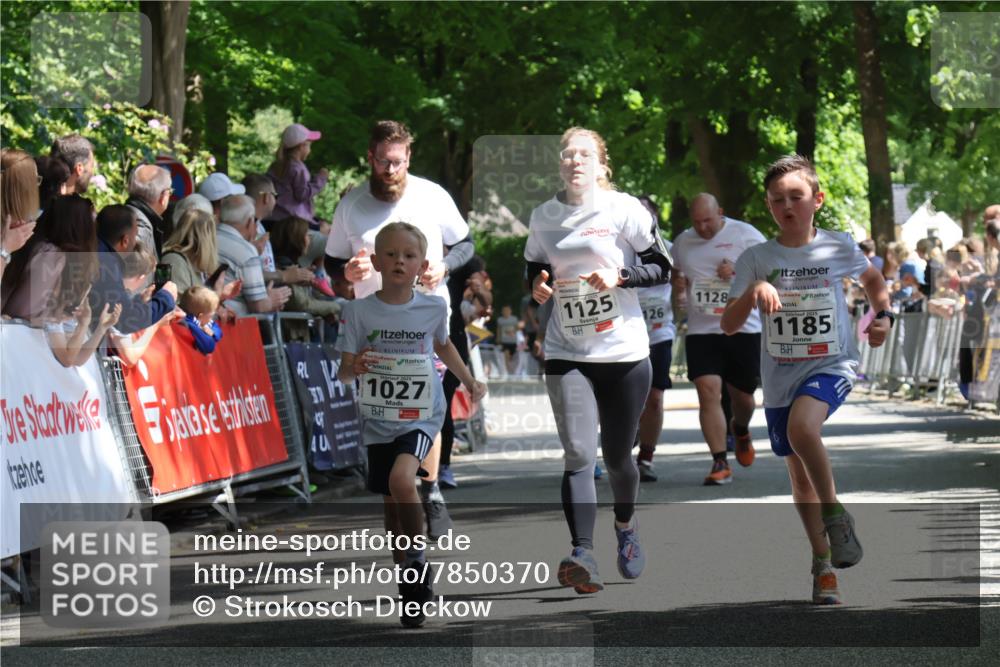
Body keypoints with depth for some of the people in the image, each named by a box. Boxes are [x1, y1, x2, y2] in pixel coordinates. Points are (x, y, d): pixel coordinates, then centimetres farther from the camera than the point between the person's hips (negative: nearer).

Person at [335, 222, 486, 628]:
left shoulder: (433, 309, -4)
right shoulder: (359, 311, -8)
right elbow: (343, 372, -6)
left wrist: (470, 383, 18)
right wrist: (352, 369, -28)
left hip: (421, 416, -2)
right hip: (377, 420, 2)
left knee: (401, 479, -28)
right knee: (392, 506, 9)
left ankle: (417, 560, -8)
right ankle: (409, 590, 25)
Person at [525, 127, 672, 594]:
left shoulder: (624, 209, -4)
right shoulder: (542, 218, 7)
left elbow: (662, 268, -1)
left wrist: (619, 276, -18)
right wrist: (538, 287, -2)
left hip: (624, 350, -1)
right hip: (566, 354, 1)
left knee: (617, 455, 10)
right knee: (578, 455, -14)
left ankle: (625, 524, 41)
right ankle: (583, 555, -24)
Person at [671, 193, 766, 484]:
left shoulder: (744, 234, -2)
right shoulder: (682, 241, 10)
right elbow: (674, 272, 27)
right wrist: (676, 280, 3)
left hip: (744, 329, -2)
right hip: (701, 332, 2)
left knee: (742, 396, 9)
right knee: (708, 392, -14)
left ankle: (741, 430, 46)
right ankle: (720, 463, -12)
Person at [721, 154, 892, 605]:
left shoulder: (839, 247, -2)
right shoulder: (756, 259, -3)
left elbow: (873, 280, 20)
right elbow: (728, 326, -9)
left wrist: (882, 316, 2)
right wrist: (753, 292, -26)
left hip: (831, 366, -3)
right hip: (780, 376, 3)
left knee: (802, 426, -33)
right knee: (799, 474, 9)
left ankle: (835, 515, -14)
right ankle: (823, 563, 24)